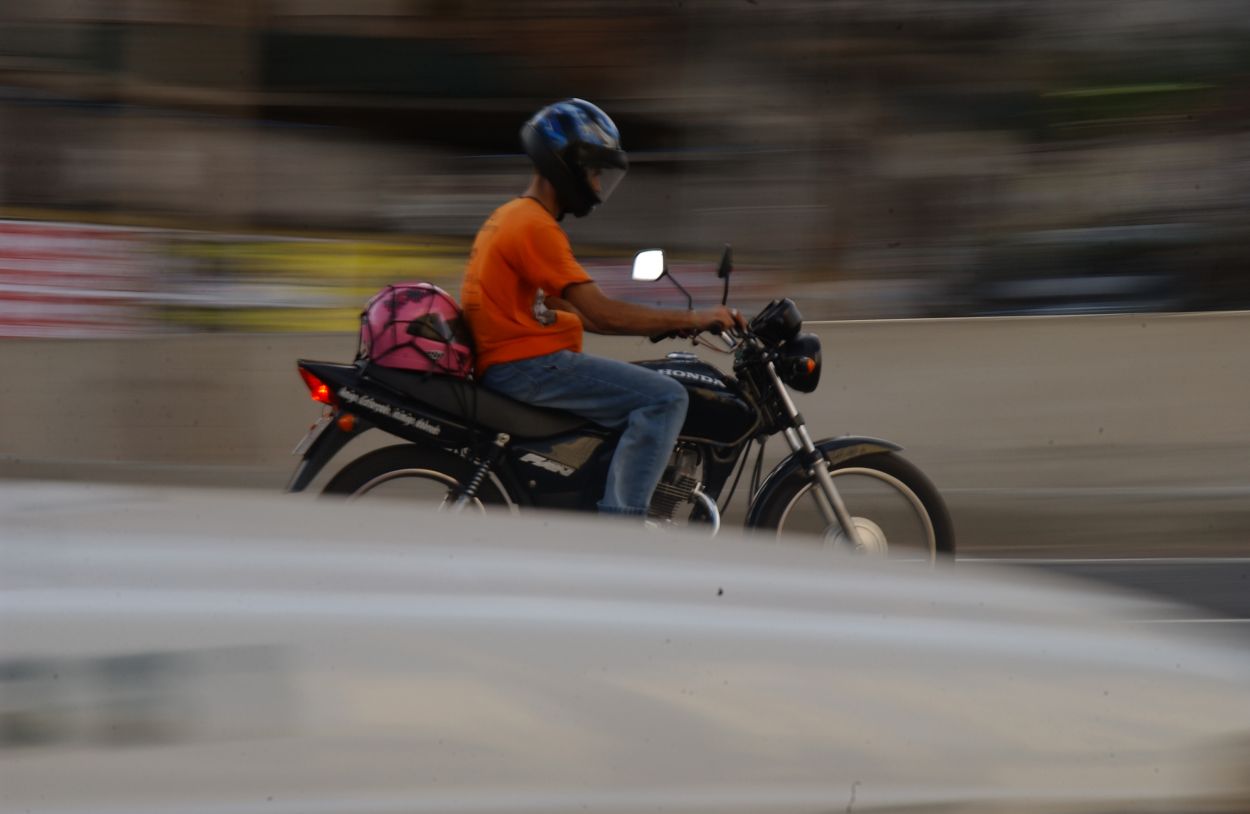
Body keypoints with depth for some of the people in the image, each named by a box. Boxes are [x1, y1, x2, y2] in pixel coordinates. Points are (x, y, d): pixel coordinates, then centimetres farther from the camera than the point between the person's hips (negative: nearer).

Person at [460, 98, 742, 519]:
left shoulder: (511, 217, 20)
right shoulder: (535, 226, -14)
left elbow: (567, 310, 23)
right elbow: (600, 312, -19)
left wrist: (667, 324, 17)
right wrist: (690, 319, -13)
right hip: (526, 366, -11)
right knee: (666, 398, -18)